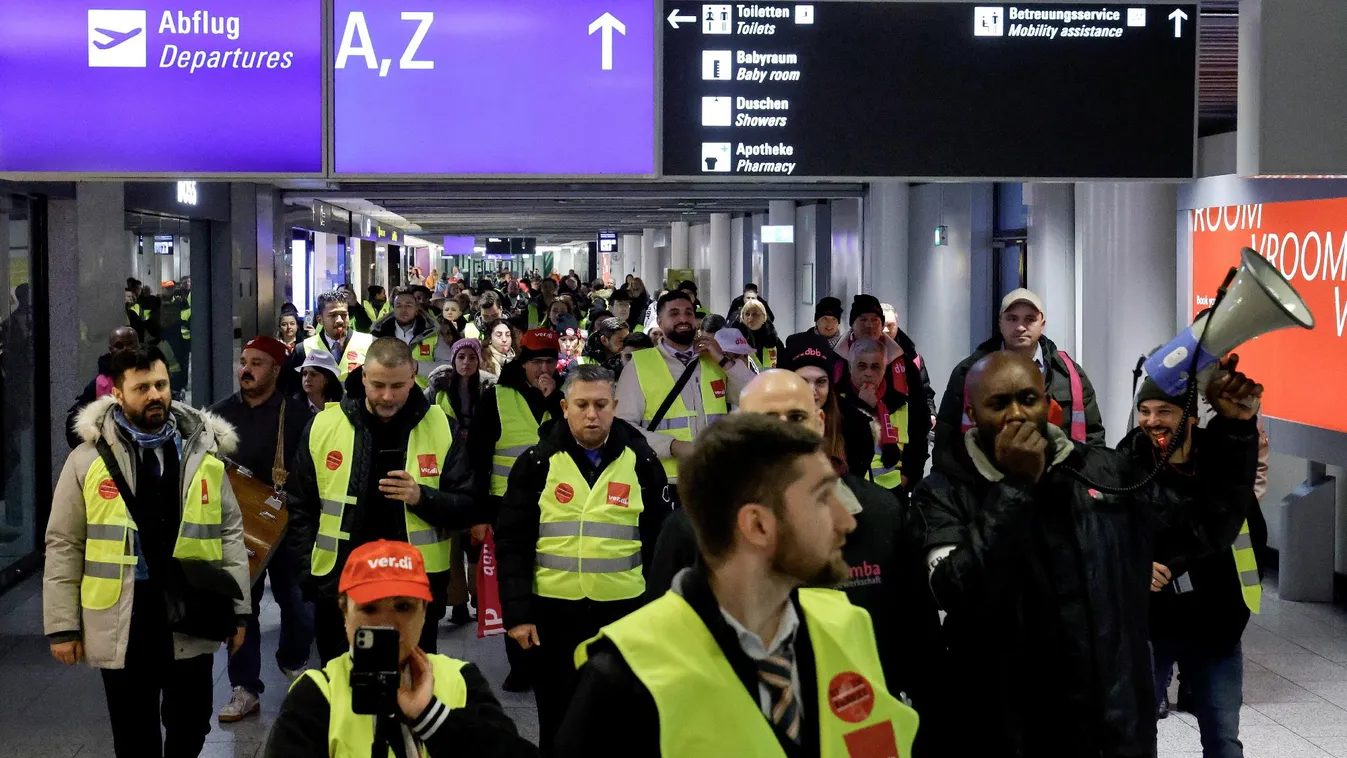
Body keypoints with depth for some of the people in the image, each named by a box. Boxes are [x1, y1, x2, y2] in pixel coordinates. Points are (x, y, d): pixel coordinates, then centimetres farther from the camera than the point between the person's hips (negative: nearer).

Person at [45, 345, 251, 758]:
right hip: (121, 624, -1)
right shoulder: (90, 457, -2)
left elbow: (229, 532, 8)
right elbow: (65, 546, -1)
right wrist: (62, 625, -4)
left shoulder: (203, 452, 4)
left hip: (191, 620, 2)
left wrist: (238, 609, 4)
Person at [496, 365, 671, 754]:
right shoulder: (537, 463, -2)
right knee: (557, 717, 10)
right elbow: (513, 543, -1)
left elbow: (660, 542, 5)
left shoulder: (642, 462, 0)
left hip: (624, 609, 0)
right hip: (553, 609, 0)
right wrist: (517, 612, -7)